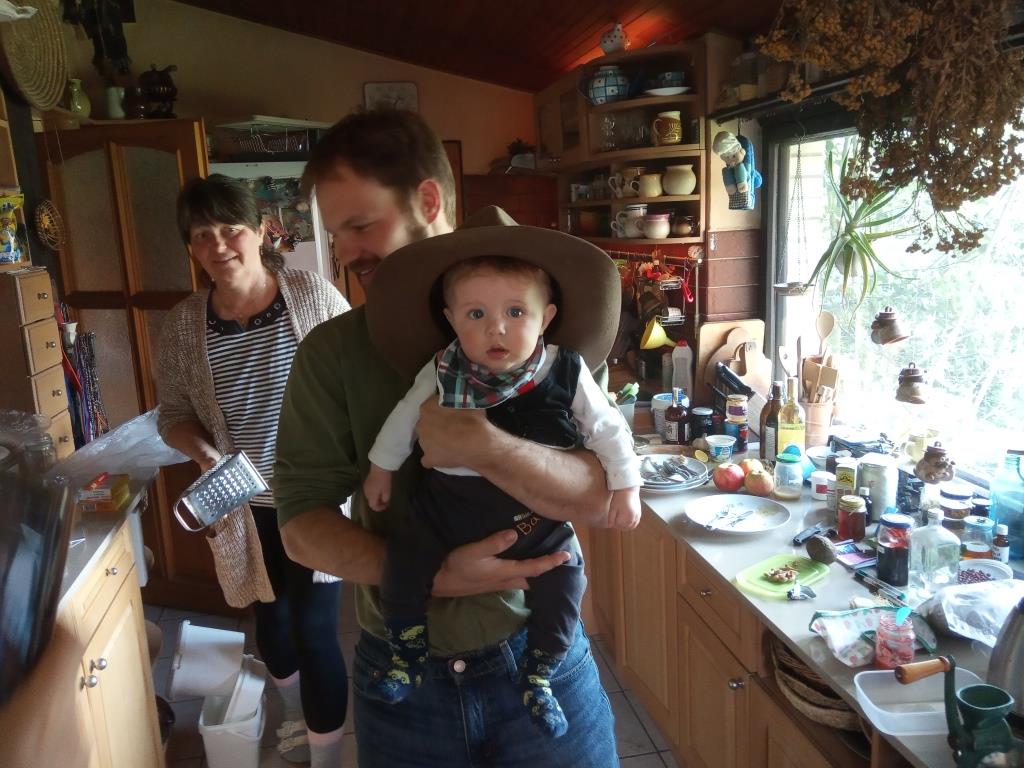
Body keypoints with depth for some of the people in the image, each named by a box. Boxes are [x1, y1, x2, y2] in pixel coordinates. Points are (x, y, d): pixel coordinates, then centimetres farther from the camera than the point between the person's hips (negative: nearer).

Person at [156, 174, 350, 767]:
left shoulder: (314, 294, -12)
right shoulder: (183, 324, -5)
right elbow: (174, 417, 5)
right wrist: (203, 452, -15)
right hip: (245, 506, 4)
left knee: (315, 631, -1)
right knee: (271, 620, 23)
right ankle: (298, 714, 54)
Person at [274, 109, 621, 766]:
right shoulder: (330, 353, -5)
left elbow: (604, 498, -14)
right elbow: (302, 524, -8)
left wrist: (482, 446, -30)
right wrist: (432, 579, -22)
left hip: (540, 661, -1)